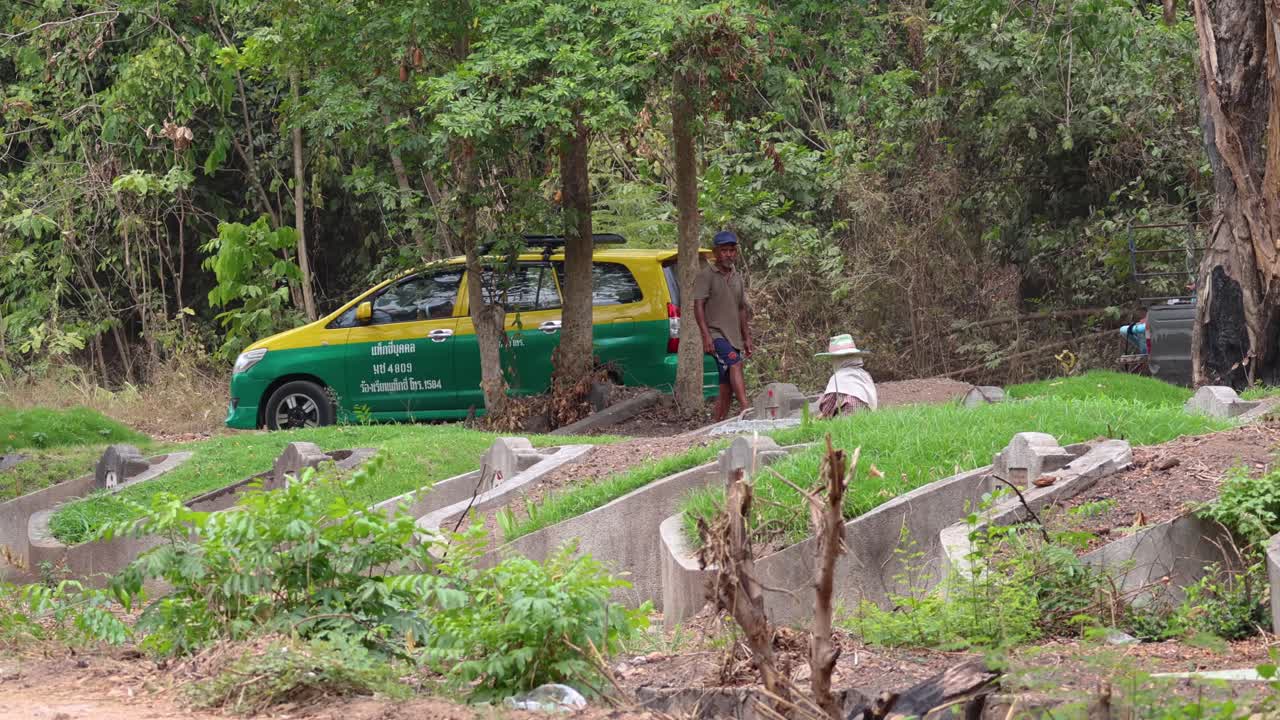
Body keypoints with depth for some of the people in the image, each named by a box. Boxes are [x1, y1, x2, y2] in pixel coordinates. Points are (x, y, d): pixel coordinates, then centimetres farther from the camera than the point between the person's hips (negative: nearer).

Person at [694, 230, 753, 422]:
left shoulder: (737, 277, 18)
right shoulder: (707, 274, -3)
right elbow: (698, 306, -10)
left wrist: (747, 338, 18)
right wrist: (706, 335, -19)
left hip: (734, 337, 7)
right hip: (716, 334, -7)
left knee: (727, 387, 4)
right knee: (735, 364, -30)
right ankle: (746, 410, -42)